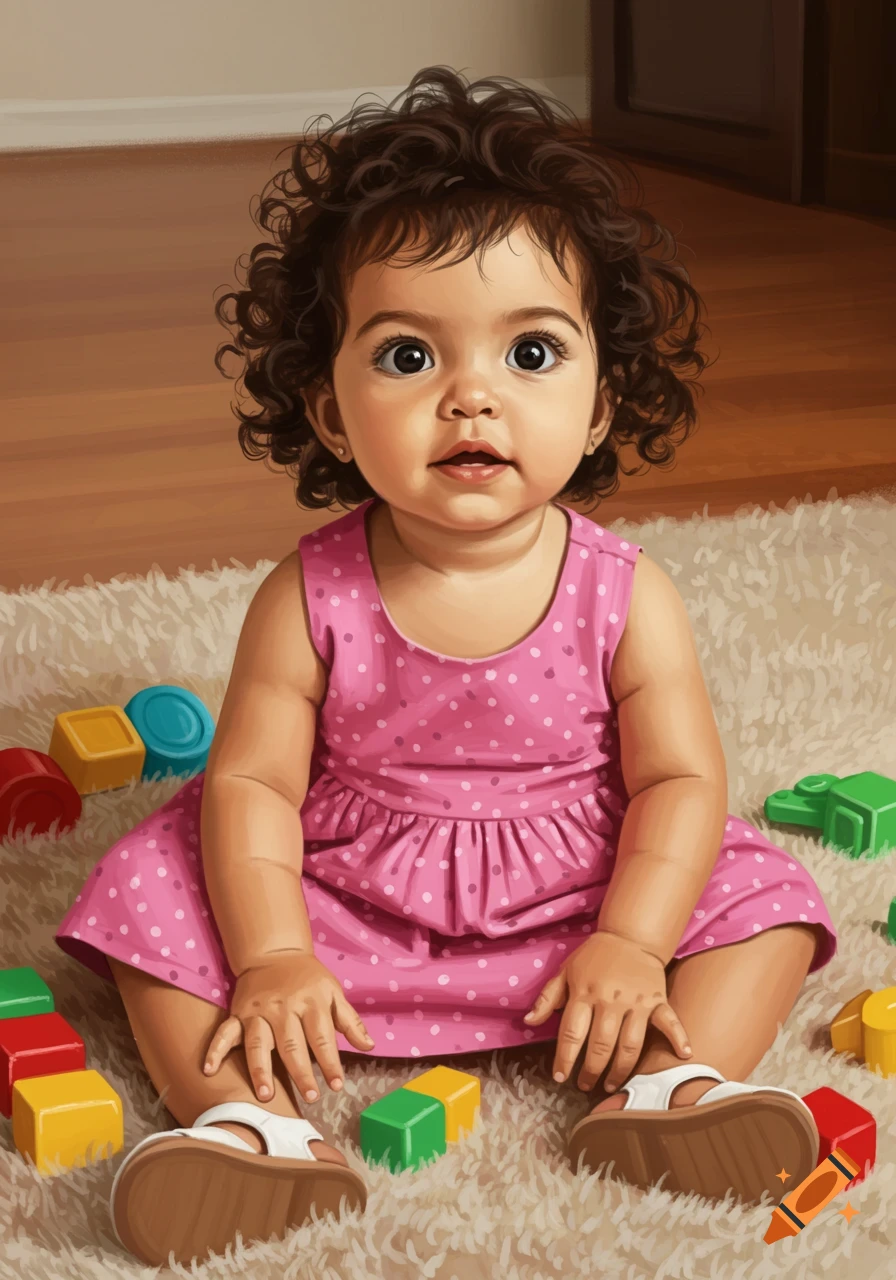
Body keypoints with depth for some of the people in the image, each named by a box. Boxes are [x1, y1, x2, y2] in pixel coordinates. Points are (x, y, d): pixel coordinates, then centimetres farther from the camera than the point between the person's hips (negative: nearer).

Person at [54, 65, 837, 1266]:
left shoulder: (626, 596, -14)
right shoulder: (311, 598, -15)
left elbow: (682, 778, -10)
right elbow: (251, 782, -12)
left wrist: (631, 943, -23)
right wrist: (269, 958, -23)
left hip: (579, 903, 1)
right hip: (343, 902, 0)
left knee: (761, 897, -13)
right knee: (154, 889, -16)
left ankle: (672, 1084, -23)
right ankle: (247, 1118, -26)